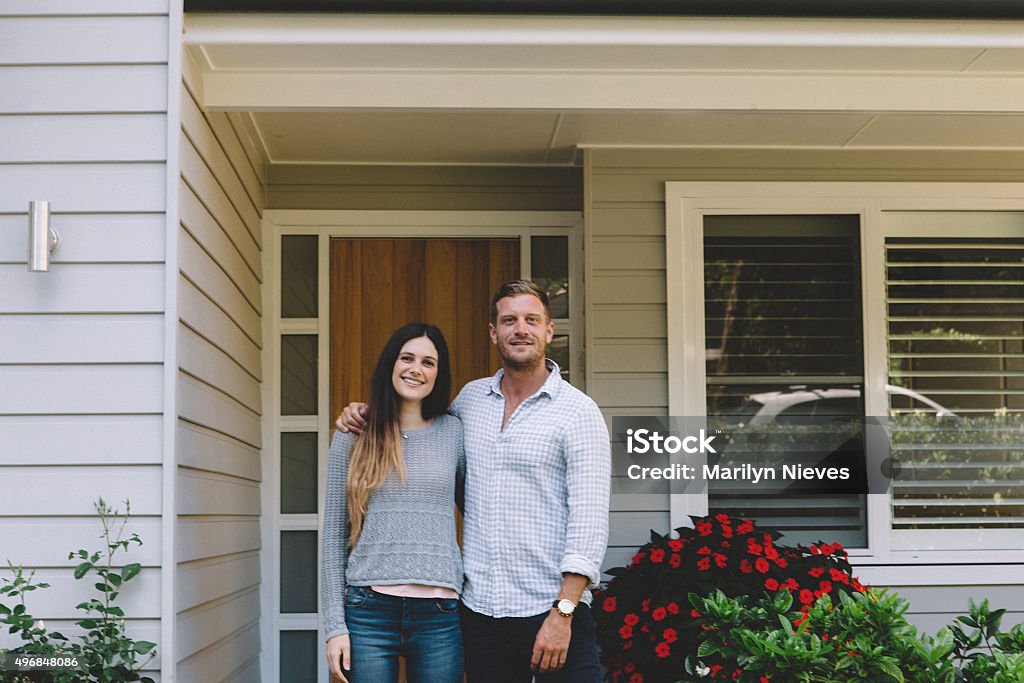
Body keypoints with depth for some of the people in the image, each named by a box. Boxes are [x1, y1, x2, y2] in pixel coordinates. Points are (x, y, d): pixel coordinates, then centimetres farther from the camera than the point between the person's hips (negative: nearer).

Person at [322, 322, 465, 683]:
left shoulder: (454, 432, 7)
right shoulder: (352, 437, 5)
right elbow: (333, 535, 5)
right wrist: (334, 624, -1)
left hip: (439, 612, 1)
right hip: (368, 609, -1)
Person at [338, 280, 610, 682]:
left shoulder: (578, 412, -5)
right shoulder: (470, 398, 10)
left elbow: (589, 520, -11)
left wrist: (563, 613, -17)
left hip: (552, 610, -4)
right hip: (480, 609, 4)